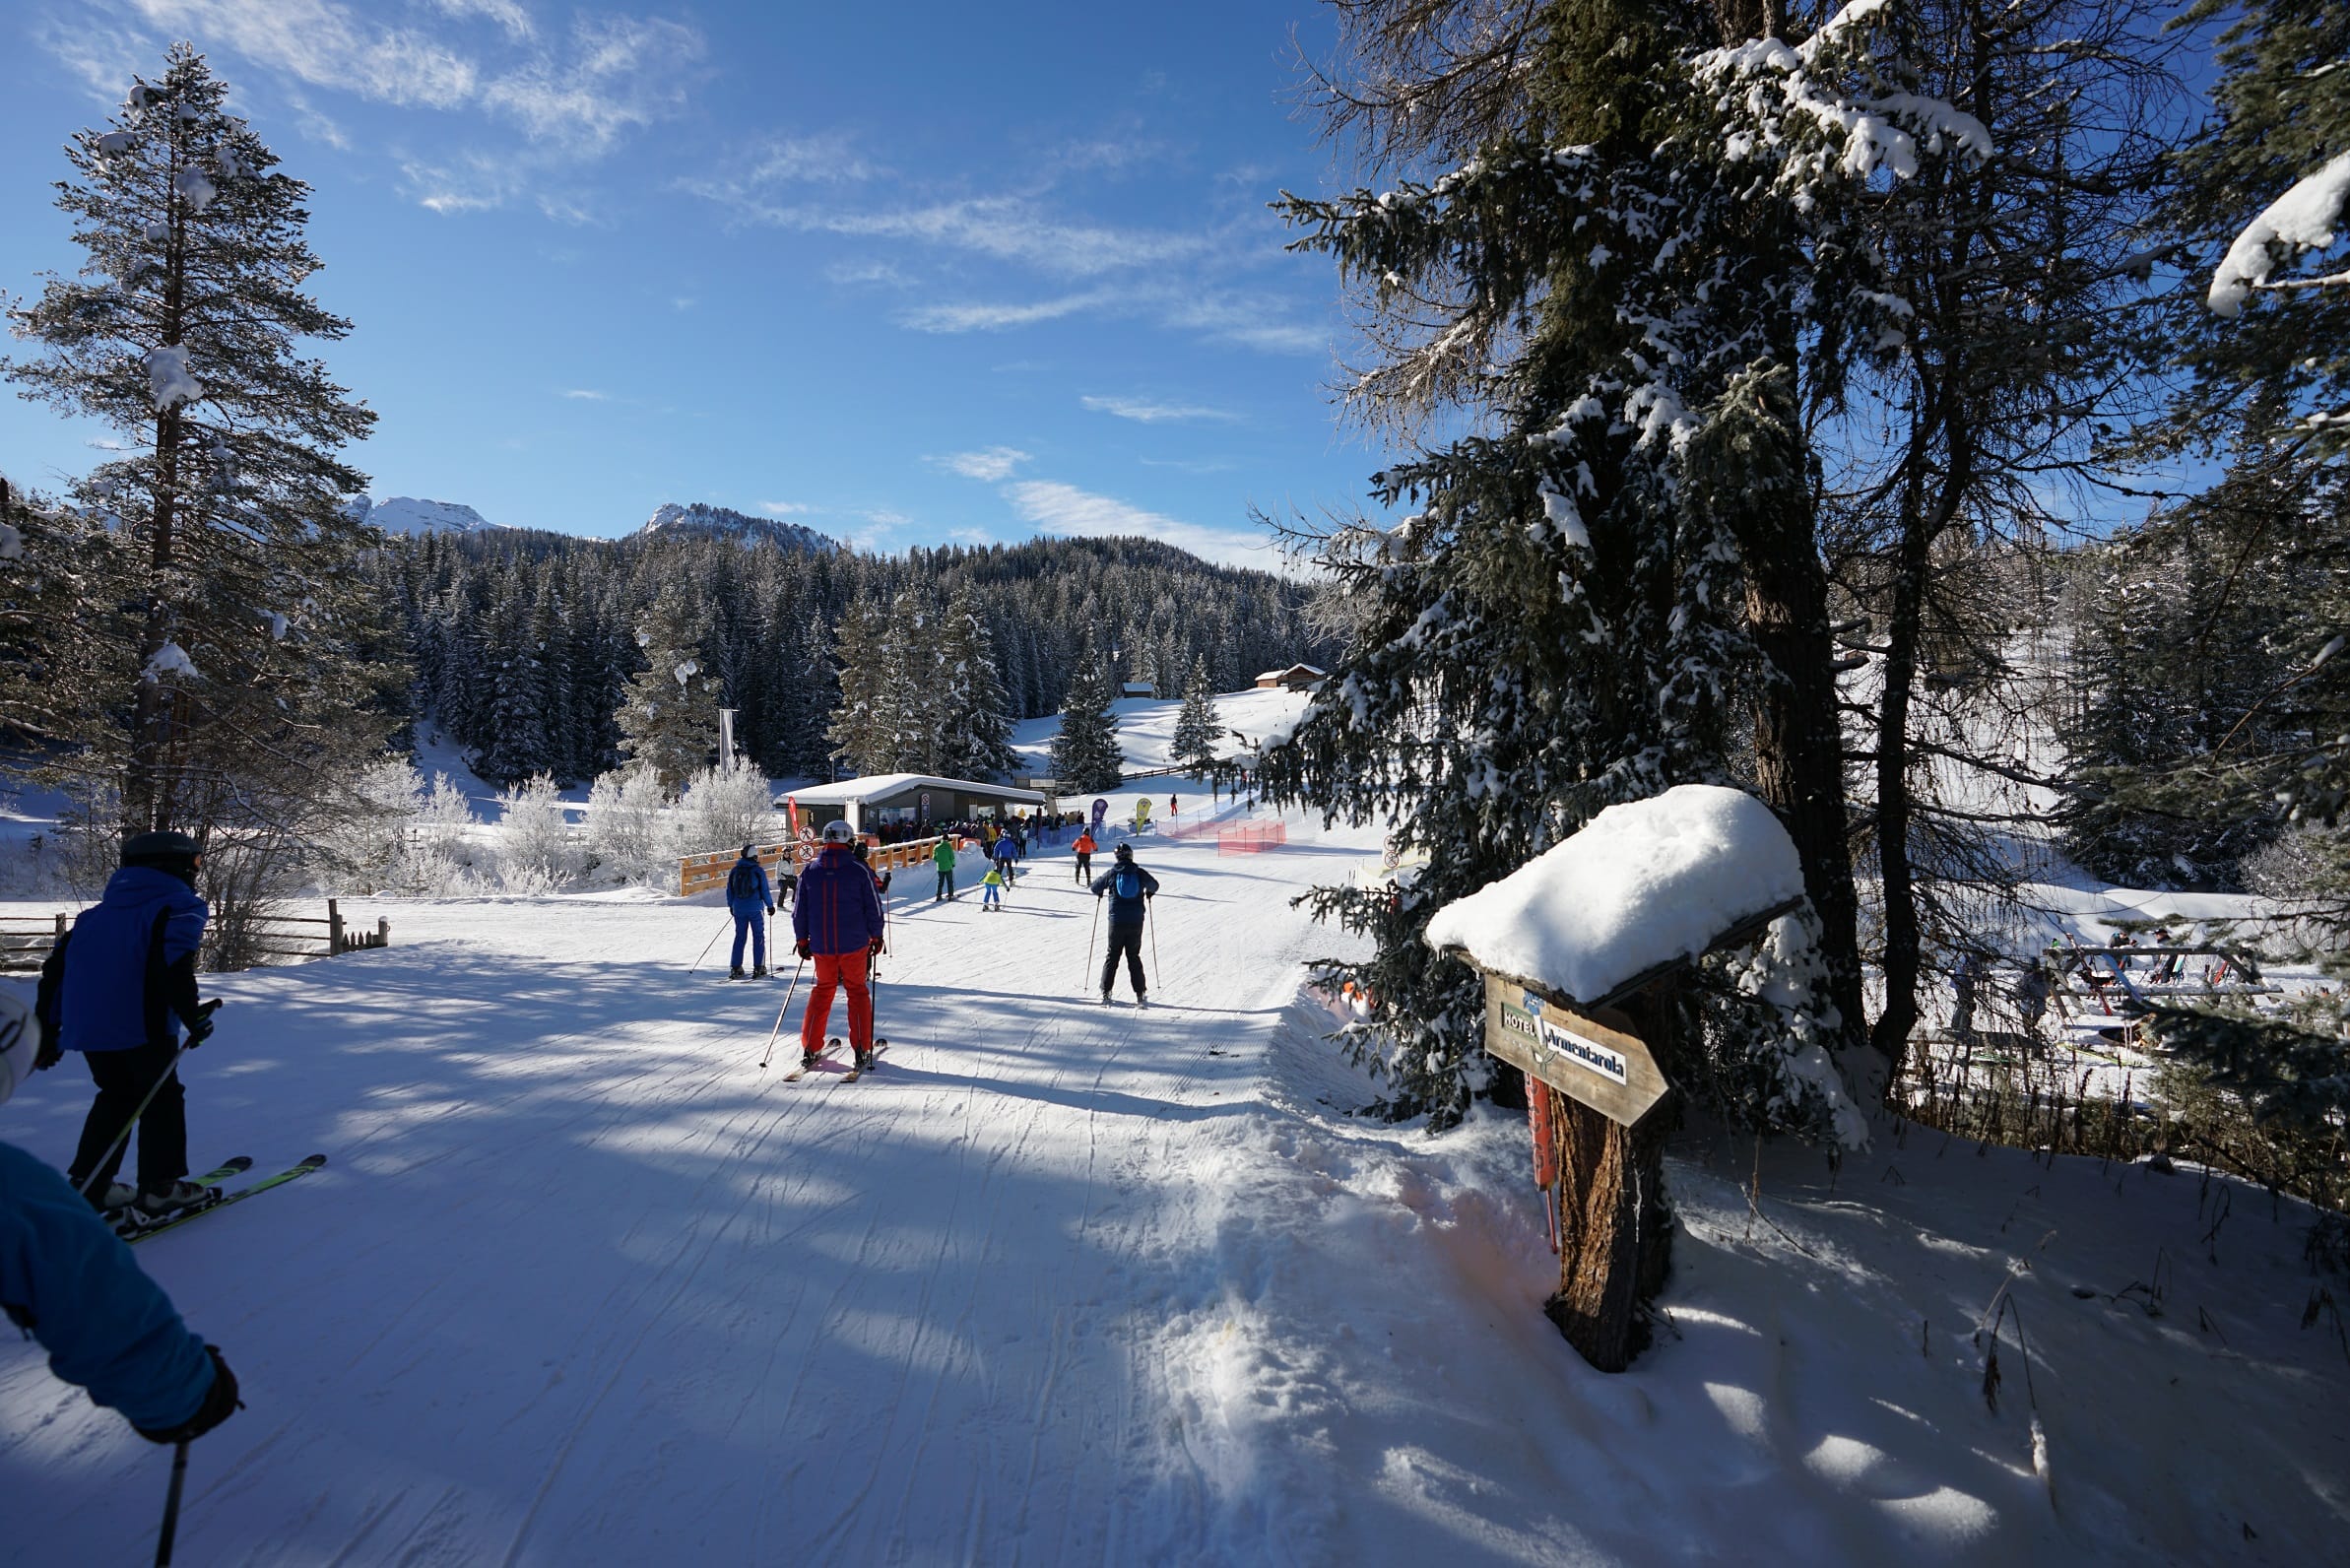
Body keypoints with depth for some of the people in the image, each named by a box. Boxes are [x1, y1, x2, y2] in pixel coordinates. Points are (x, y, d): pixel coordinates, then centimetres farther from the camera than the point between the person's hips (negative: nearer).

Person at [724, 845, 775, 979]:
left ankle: (735, 968, 10)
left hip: (739, 909, 4)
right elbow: (765, 891, -7)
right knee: (758, 937, 4)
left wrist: (731, 906, 22)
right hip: (756, 909, -4)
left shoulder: (735, 870, 3)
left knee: (739, 936, 12)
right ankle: (758, 968, 1)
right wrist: (770, 906, 4)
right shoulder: (758, 870, -10)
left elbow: (729, 891, 9)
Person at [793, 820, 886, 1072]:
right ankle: (861, 1049, 6)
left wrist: (802, 940, 16)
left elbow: (799, 911, 5)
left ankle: (810, 1049, 14)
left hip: (821, 945, 2)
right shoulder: (860, 870, -8)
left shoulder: (809, 872, 0)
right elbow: (873, 908, -4)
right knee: (857, 991, 10)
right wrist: (876, 937, 8)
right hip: (854, 944, -2)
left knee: (823, 990, 17)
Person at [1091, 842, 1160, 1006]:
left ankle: (1106, 992, 9)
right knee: (1134, 957, 10)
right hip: (1136, 923, 1)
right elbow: (1154, 885, 15)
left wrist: (1100, 893, 31)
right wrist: (1149, 892, 37)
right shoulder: (1140, 873, -2)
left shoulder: (1111, 874, -5)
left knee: (1112, 956, 11)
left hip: (1116, 922, -1)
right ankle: (1140, 994, 4)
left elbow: (1095, 887, 8)